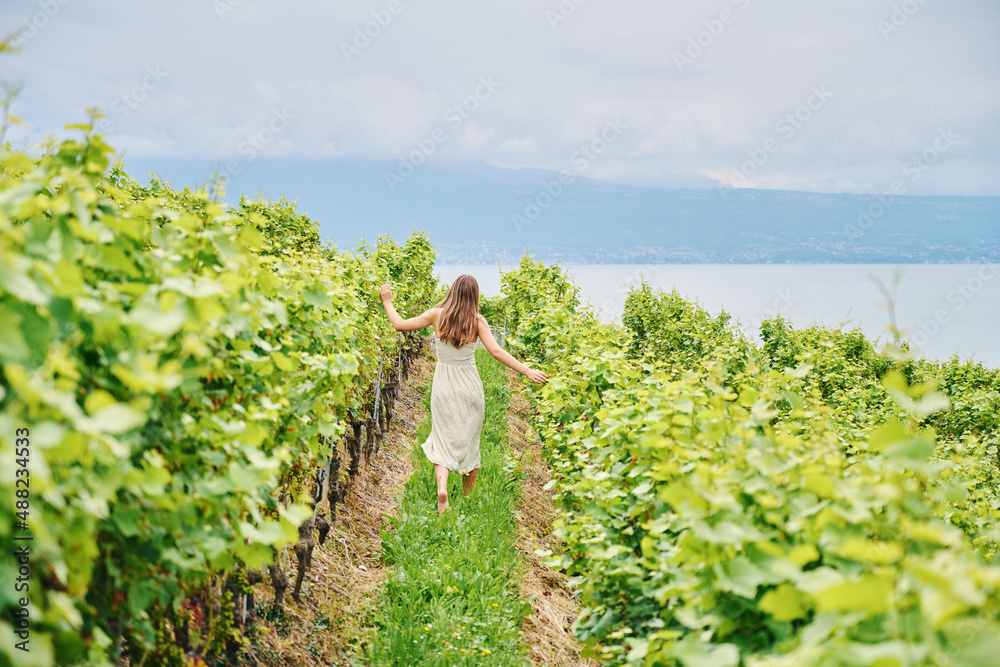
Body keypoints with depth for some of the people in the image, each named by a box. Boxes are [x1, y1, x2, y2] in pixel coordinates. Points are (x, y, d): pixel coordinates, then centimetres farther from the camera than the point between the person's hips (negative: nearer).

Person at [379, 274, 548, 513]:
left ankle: (442, 485, -21)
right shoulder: (477, 321, -9)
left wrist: (387, 301, 15)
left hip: (443, 386, 0)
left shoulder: (437, 315, -7)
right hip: (470, 386, 0)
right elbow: (496, 352, -17)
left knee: (444, 440, 6)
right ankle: (468, 499, 24)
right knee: (469, 442, 14)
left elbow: (400, 324, 0)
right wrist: (526, 371, -15)